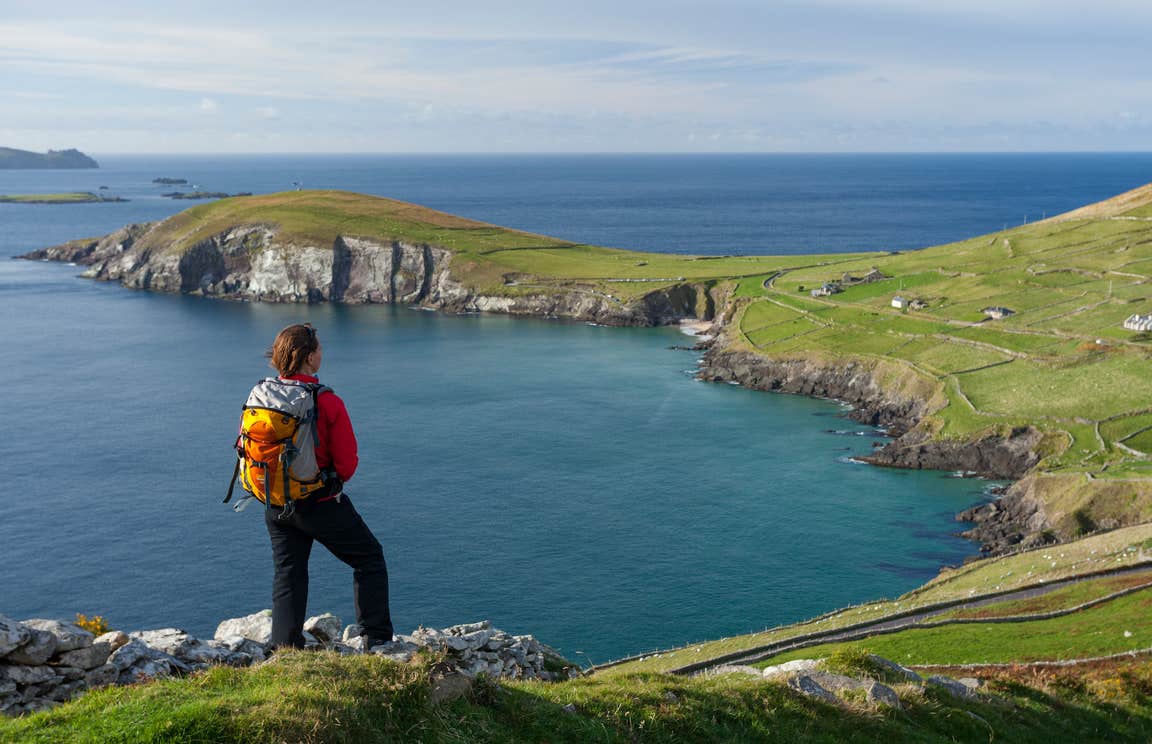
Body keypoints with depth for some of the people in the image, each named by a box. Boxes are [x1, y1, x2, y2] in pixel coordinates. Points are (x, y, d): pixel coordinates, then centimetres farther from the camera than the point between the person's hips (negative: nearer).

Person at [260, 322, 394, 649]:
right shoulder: (328, 402, -19)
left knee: (287, 574, 16)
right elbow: (347, 464, -15)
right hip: (320, 503, -5)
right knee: (369, 558, 12)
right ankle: (377, 640, 12)